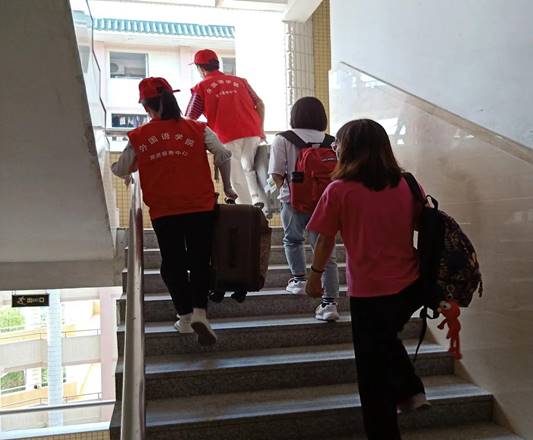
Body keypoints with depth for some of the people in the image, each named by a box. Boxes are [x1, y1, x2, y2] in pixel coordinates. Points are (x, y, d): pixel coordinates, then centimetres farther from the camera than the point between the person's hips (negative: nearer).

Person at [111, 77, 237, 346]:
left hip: (163, 212, 0)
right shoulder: (197, 129, 1)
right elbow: (223, 156, -3)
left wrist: (114, 165, 34)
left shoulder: (138, 137, 1)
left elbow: (121, 171, 10)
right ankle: (199, 312, -9)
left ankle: (185, 316, 17)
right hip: (200, 207, 0)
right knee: (200, 260, 7)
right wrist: (227, 188, 10)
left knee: (173, 263, 13)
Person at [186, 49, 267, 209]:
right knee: (250, 168, 17)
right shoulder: (239, 81, 18)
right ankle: (259, 200, 1)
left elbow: (189, 120, 3)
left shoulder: (201, 87, 8)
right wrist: (260, 130, 16)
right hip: (252, 132, 4)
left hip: (228, 137, -3)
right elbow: (259, 104, 13)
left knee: (237, 178, 3)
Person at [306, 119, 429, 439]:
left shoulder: (339, 190, -12)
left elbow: (326, 240, -5)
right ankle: (412, 391, 28)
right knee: (386, 338, 33)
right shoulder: (405, 184, -1)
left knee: (373, 366, 12)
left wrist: (315, 275, 7)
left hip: (369, 291, -5)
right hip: (410, 285, 5)